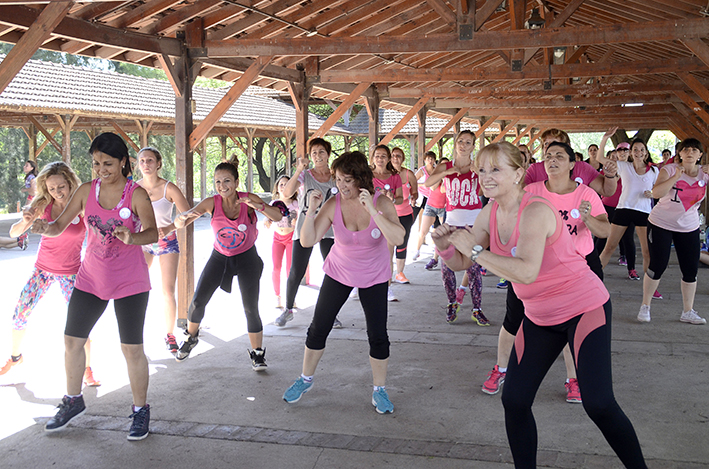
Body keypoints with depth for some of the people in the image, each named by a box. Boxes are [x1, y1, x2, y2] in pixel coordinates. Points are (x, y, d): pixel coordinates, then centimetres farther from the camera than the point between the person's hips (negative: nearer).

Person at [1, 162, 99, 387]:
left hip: (70, 273, -3)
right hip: (42, 268, 3)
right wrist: (26, 221, -31)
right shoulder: (43, 204, -11)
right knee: (20, 313, 5)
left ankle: (87, 371, 7)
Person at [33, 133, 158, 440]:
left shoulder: (137, 194, -12)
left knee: (132, 348, -2)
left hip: (130, 283, -4)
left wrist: (131, 238, -43)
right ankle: (73, 401, 32)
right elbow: (60, 225, 0)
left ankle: (141, 410, 16)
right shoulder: (87, 191, 0)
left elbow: (152, 233, -22)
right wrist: (45, 228, -23)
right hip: (91, 279, 5)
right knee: (72, 340, 10)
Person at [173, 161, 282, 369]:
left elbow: (278, 216, -26)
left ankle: (257, 353, 13)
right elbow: (179, 224, -15)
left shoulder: (248, 199, -17)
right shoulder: (211, 203, -14)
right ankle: (191, 337, 30)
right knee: (198, 301, 0)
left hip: (246, 258, -2)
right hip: (220, 257, 2)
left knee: (251, 309, -6)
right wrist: (184, 216, -39)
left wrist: (259, 207, -44)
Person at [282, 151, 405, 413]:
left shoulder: (381, 202, -20)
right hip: (338, 273, 2)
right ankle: (305, 379, 30)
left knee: (378, 336, -3)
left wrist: (372, 210, -40)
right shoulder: (333, 205, -17)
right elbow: (307, 241, -18)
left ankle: (379, 390, 17)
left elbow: (397, 239, -34)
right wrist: (311, 210, -31)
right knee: (318, 329, 7)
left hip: (374, 278, -1)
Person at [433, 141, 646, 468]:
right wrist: (445, 246, -18)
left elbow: (527, 272, -38)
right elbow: (462, 263, 3)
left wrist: (475, 248, -31)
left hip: (585, 309, -7)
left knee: (598, 404, -14)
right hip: (540, 317, 7)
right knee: (514, 401, 3)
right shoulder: (490, 214, -2)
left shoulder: (535, 211, -25)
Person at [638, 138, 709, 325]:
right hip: (661, 224, -4)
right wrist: (675, 177, -34)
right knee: (657, 267, -5)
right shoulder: (669, 170, -11)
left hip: (689, 228, 4)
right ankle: (645, 306, 12)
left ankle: (688, 312, 17)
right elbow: (656, 193, -25)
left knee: (691, 269, 3)